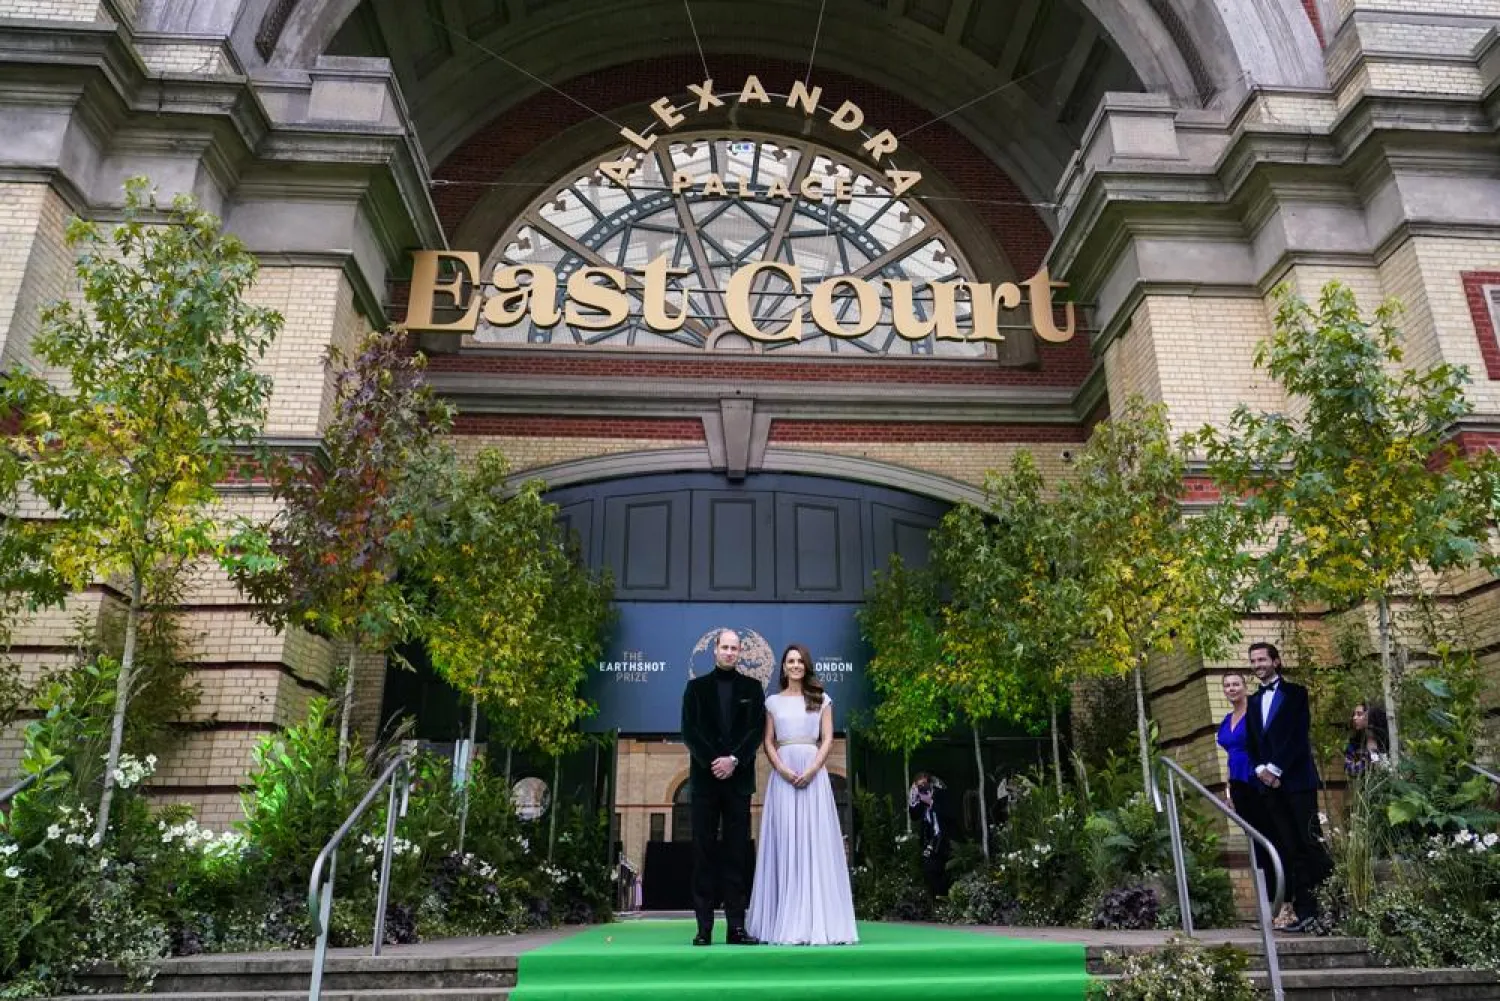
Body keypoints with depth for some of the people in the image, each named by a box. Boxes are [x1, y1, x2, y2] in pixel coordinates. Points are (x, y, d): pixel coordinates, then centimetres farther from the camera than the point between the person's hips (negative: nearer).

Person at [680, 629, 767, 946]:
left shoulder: (752, 688, 9)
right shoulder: (697, 687, 9)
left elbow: (756, 730, 1)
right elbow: (689, 730, 1)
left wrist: (734, 760, -12)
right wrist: (712, 762, -11)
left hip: (738, 778, 0)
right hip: (705, 778, 0)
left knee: (736, 852, 1)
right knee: (704, 852, 1)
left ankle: (736, 926, 3)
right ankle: (704, 927, 4)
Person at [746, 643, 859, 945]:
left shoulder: (821, 700, 10)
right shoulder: (773, 702, 11)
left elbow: (828, 739, 3)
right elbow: (768, 742, 6)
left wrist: (812, 770, -11)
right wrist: (782, 769, -11)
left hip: (814, 773, 0)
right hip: (782, 775, 0)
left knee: (815, 840, -3)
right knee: (784, 841, -2)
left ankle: (818, 920, 2)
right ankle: (785, 920, 3)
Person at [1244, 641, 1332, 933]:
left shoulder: (1295, 693, 2)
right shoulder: (1254, 701, 19)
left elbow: (1299, 735, -8)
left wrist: (1276, 769, -12)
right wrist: (1261, 770, -3)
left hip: (1296, 780, -4)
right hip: (1269, 784, 4)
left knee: (1309, 844, -9)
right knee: (1289, 852, 2)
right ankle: (1305, 912, 2)